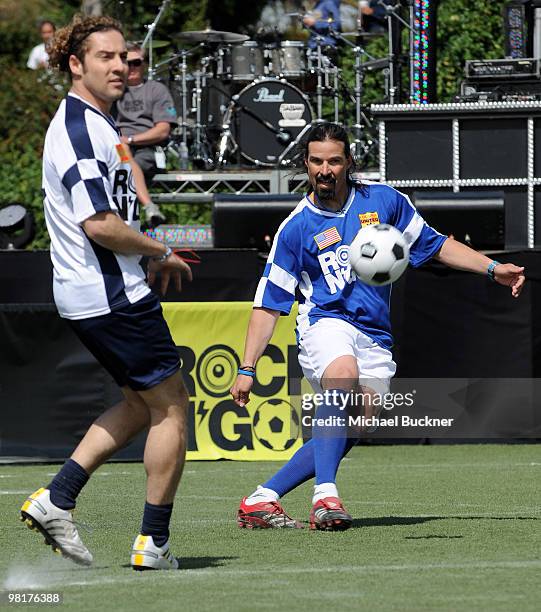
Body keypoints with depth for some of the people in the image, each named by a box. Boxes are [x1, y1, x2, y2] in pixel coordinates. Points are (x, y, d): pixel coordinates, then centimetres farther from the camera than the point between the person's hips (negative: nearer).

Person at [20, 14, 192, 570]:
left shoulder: (93, 123, 15)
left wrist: (146, 258, 17)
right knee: (170, 407, -1)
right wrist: (161, 253, -12)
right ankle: (153, 543, 4)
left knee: (143, 403, 18)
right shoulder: (79, 129, -18)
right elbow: (98, 224, -26)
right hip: (111, 295, -10)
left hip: (86, 295, 10)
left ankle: (56, 499, 12)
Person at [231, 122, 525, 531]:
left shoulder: (385, 201, 10)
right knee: (343, 378, -37)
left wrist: (494, 269, 13)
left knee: (343, 437, -12)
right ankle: (326, 496, -41)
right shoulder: (296, 228, 2)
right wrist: (248, 369, -2)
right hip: (325, 325, -3)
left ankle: (261, 501, -1)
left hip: (375, 339, 3)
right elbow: (269, 304, 5)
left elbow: (434, 245, 22)